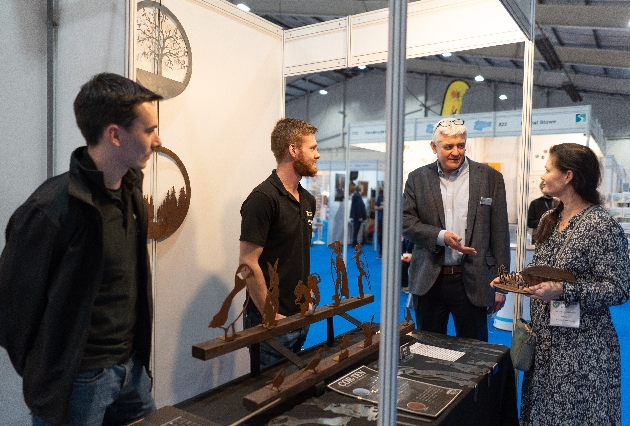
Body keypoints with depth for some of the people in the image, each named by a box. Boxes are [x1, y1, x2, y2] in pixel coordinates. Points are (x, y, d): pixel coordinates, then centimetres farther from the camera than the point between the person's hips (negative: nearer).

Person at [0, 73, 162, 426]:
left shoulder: (130, 189, 2)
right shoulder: (53, 208, -24)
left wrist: (136, 354, 12)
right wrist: (41, 377, -2)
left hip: (132, 367, 7)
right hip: (78, 380, -7)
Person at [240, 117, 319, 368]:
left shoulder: (308, 200, 9)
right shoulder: (263, 198, -18)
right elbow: (248, 261, -21)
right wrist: (270, 315, -17)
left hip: (300, 318, 8)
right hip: (272, 322, -8)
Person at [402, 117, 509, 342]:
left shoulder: (490, 177, 1)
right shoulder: (418, 178, 5)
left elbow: (499, 233, 1)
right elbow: (406, 222, 0)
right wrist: (440, 236, -17)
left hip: (472, 281, -1)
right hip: (429, 281, 1)